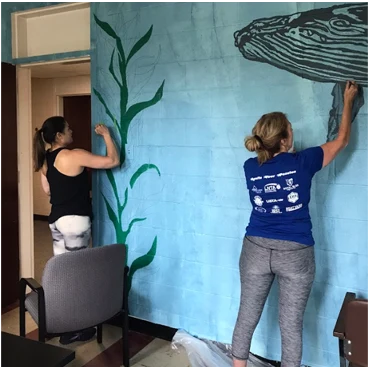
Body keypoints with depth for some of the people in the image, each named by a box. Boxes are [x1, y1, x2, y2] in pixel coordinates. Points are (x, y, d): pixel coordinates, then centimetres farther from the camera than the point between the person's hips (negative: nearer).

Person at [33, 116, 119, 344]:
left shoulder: (46, 159, 8)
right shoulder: (75, 156, -16)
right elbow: (113, 161, -15)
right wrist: (106, 134, -4)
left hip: (56, 219, 9)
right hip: (75, 220, -8)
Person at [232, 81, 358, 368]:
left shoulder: (251, 167, -3)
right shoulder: (302, 163, -10)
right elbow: (342, 140, 5)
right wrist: (348, 101, 17)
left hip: (256, 249, 3)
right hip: (295, 253, -3)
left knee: (247, 317, 14)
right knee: (291, 324, 10)